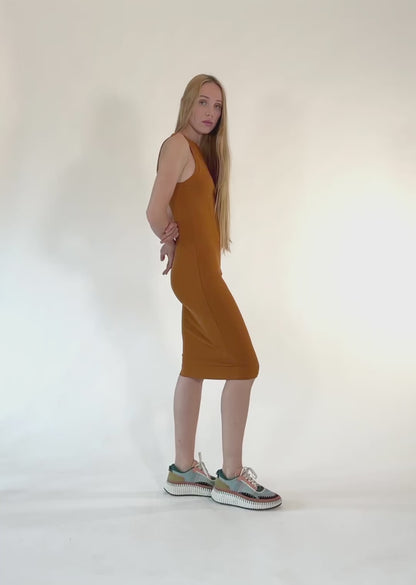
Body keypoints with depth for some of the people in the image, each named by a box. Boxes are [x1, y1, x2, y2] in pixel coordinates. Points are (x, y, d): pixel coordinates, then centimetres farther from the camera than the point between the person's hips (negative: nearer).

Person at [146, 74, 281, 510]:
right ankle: (231, 477, 1)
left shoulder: (201, 149, 17)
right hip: (197, 272, -9)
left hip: (200, 271, 9)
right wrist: (173, 244, -3)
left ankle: (183, 471, 19)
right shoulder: (178, 145, -11)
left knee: (195, 368, 10)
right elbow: (155, 212, -20)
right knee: (244, 365, -8)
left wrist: (176, 244, -1)